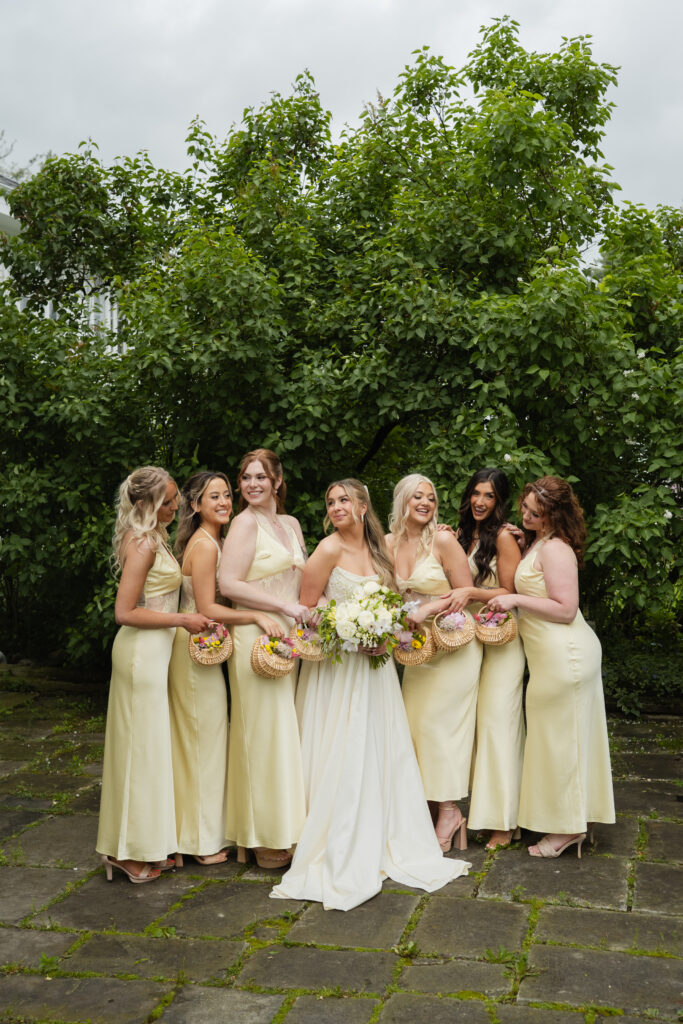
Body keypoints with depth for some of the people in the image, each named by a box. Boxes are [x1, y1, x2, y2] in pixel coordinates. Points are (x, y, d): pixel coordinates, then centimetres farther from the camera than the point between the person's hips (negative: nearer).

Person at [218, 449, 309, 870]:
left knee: (285, 730, 10)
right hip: (257, 637, -7)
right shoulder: (246, 523, -7)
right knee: (266, 729, -3)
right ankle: (267, 838, 7)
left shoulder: (292, 524, 16)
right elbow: (229, 583, -16)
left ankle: (287, 823, 21)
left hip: (290, 637, 7)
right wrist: (284, 605, -17)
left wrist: (307, 614, 6)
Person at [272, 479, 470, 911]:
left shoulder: (377, 549, 8)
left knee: (384, 754, 9)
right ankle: (341, 860, 8)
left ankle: (389, 846, 22)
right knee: (342, 759, -3)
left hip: (374, 662, 6)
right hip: (337, 665, -6)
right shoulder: (329, 550, -11)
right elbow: (308, 608, -9)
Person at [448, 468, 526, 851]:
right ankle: (480, 807, 16)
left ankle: (504, 821, 2)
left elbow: (511, 592, -11)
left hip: (500, 639, -7)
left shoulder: (503, 537, -9)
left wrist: (471, 593, -23)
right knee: (473, 719, 7)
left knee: (497, 720, -6)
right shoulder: (464, 534, 13)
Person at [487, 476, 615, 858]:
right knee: (567, 736, 16)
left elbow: (565, 609, -22)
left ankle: (568, 827, 12)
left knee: (559, 737, 0)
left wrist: (516, 600, -19)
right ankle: (576, 819, 26)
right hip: (559, 654, 10)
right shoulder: (538, 543, 13)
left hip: (564, 654, -10)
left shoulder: (555, 549, -18)